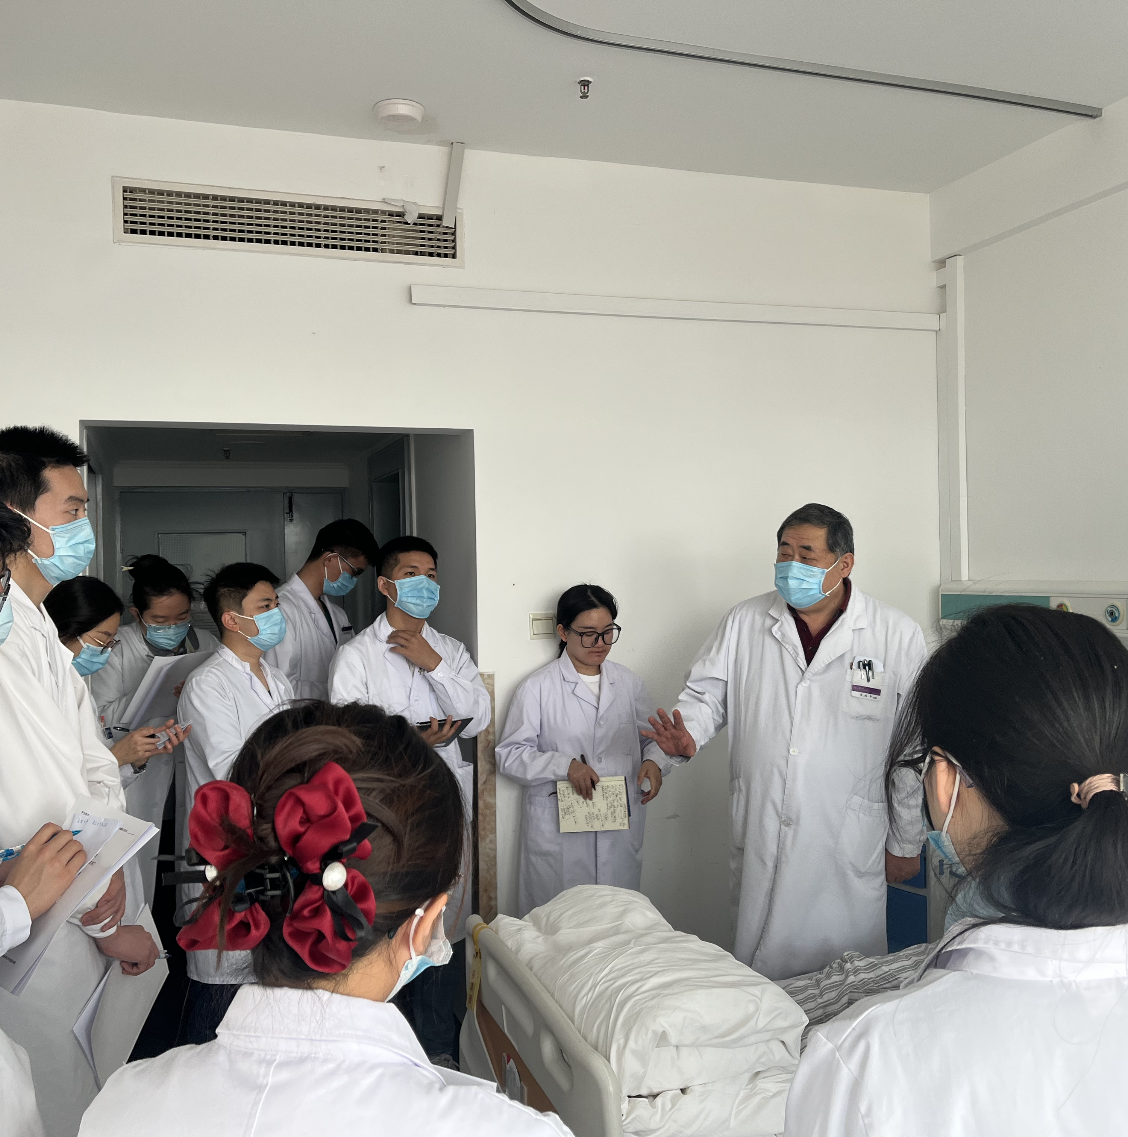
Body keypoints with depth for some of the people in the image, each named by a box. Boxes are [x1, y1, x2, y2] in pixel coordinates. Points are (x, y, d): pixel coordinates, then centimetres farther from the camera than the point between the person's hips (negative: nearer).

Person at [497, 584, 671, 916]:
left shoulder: (628, 683, 9)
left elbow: (653, 736, 19)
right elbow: (509, 755, -6)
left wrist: (654, 760, -4)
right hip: (558, 833, -3)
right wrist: (564, 765, -19)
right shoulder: (538, 688, -3)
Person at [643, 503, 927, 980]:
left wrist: (906, 844, 3)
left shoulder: (898, 635, -4)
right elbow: (707, 691, 12)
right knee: (758, 967, 11)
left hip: (849, 844, -2)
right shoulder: (745, 622, 2)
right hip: (760, 836, 2)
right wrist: (688, 733, -12)